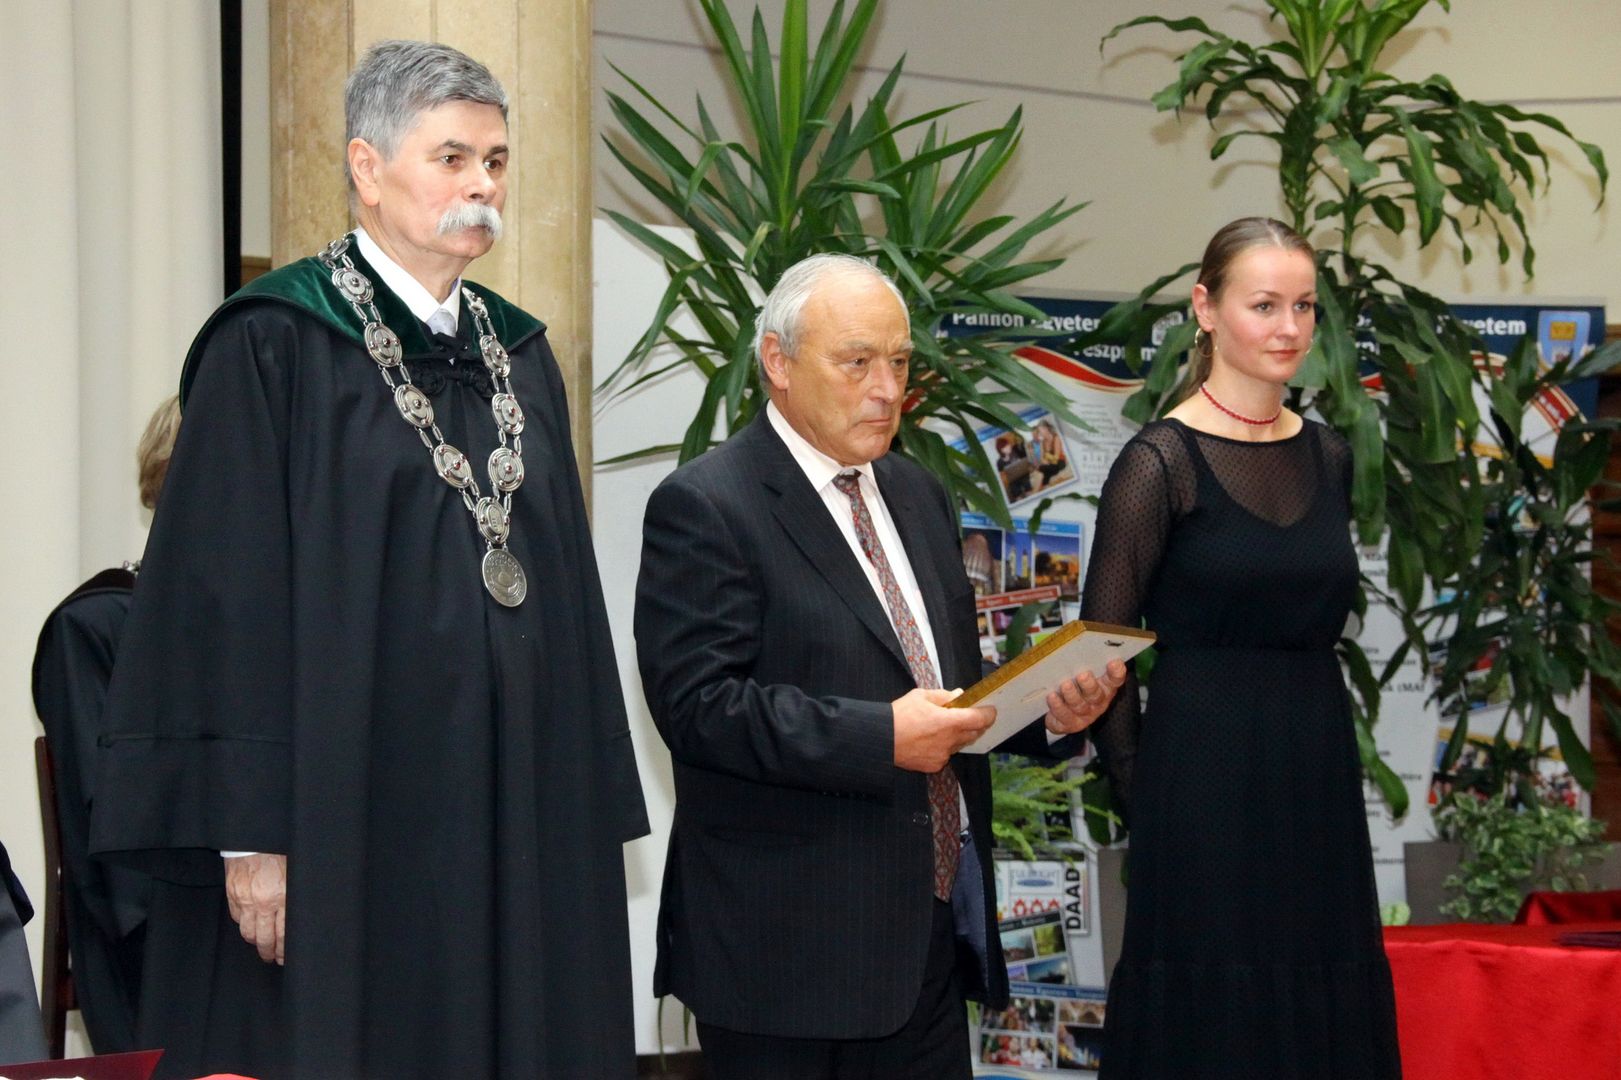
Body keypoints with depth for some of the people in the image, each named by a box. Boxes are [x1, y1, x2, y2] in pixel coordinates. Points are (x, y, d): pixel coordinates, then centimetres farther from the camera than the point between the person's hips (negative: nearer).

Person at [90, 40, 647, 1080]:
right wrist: (250, 831, -17)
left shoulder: (519, 357, 14)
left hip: (515, 815, 6)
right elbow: (225, 599, -11)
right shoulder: (274, 348, -6)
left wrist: (594, 813, 11)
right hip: (345, 814, -6)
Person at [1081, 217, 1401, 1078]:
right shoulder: (1162, 462, -8)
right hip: (1206, 772, -6)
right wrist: (1143, 796, -6)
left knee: (1324, 1008, 8)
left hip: (1319, 771, 6)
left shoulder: (1327, 456, 10)